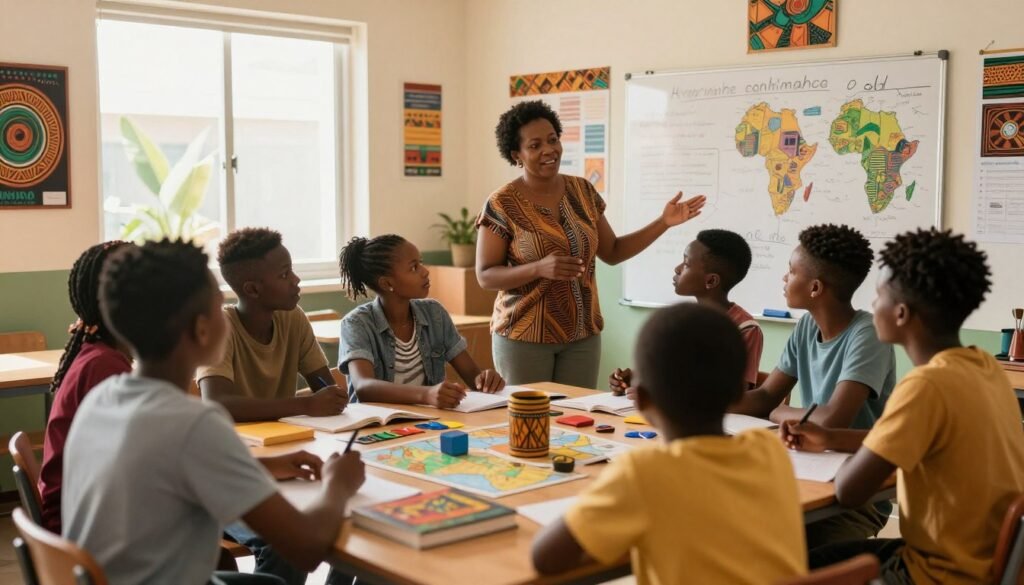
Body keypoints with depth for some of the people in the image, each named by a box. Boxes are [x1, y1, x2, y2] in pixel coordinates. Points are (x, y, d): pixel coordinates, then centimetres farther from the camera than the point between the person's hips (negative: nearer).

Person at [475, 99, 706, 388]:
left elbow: (612, 252, 10)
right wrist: (540, 268, -25)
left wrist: (663, 222, 1)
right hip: (524, 337, -4)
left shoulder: (582, 191, 4)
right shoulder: (502, 204, -11)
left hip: (582, 335, 4)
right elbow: (485, 276, -11)